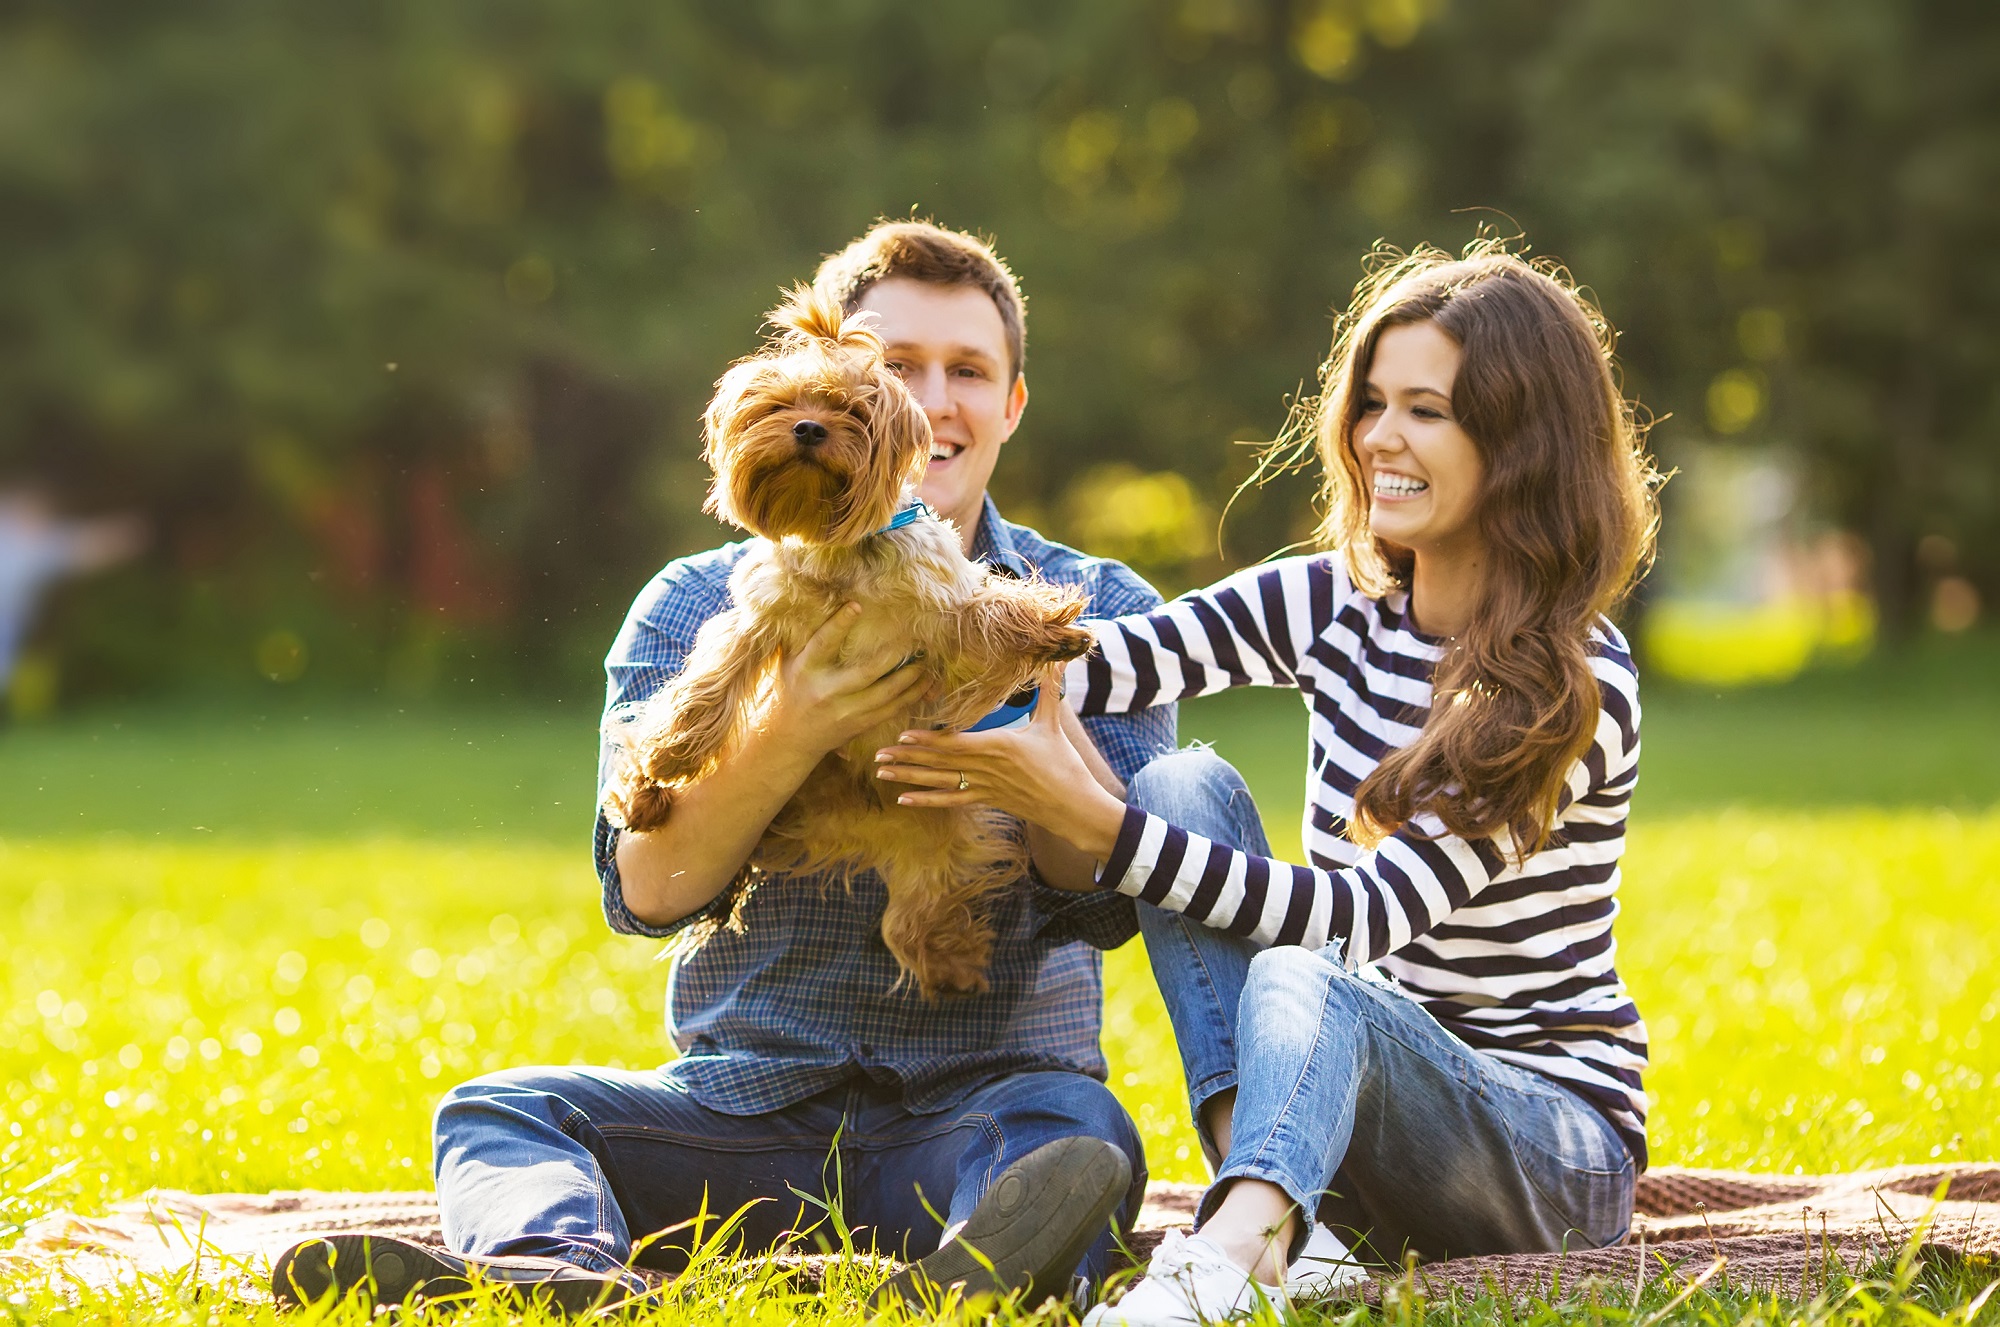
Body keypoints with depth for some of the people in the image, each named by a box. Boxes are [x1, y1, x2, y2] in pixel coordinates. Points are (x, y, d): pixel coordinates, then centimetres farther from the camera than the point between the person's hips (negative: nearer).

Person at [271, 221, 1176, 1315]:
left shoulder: (1098, 611, 8)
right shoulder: (696, 608, 8)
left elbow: (1114, 901, -3)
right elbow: (648, 891, -5)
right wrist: (791, 733, -21)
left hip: (981, 1103, -1)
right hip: (750, 1106, 2)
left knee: (1074, 1129, -34)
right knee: (496, 1112, -22)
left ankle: (977, 1274, -67)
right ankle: (554, 1267, -56)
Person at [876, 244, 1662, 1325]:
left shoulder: (1577, 687, -16)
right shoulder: (1336, 606, 3)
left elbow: (1368, 915, -26)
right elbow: (1111, 664, -12)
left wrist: (1088, 823, -34)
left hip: (1554, 1149, -6)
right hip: (1351, 1079, 6)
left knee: (1304, 985, -36)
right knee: (1185, 784, -13)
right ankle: (1282, 1224, -29)